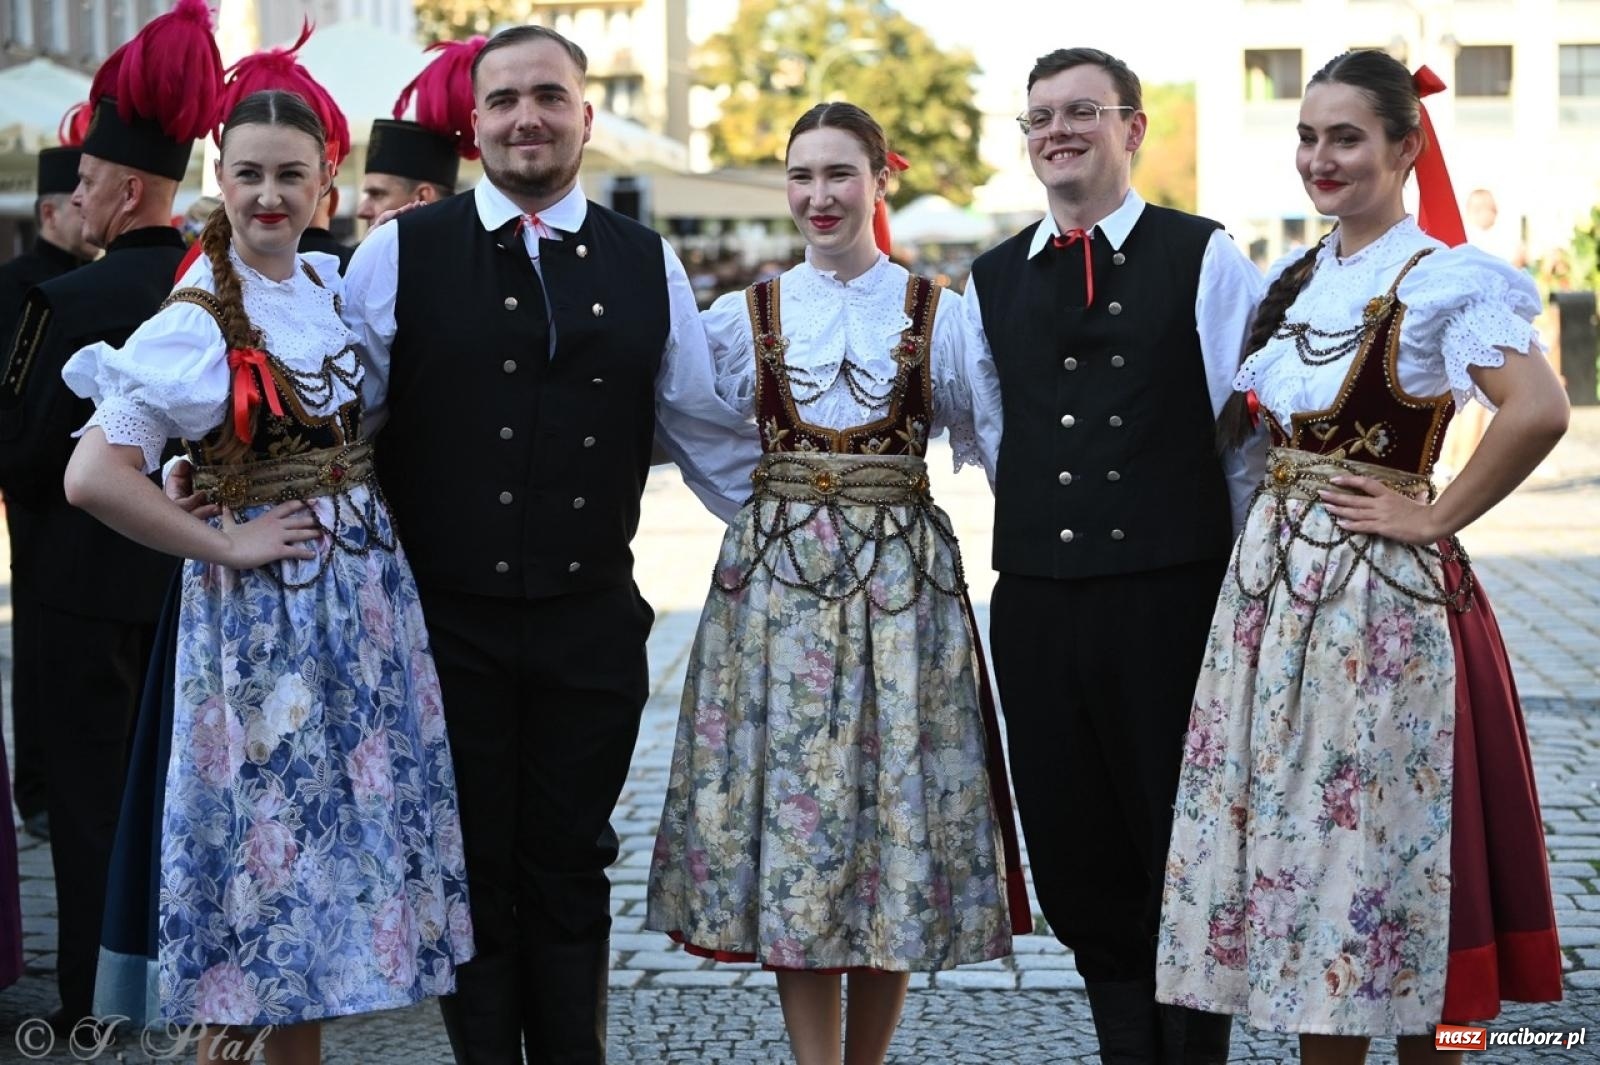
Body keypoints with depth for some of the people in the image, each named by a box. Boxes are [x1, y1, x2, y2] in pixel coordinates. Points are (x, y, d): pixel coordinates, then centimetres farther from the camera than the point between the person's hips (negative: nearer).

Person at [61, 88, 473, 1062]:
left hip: (368, 589, 6)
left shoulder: (331, 284, 7)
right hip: (265, 608, -6)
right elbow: (93, 476, -21)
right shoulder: (198, 320, -13)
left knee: (331, 828, 11)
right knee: (266, 825, -1)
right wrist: (227, 545, -16)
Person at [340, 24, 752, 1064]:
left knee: (570, 870, 12)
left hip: (593, 623, 2)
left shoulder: (649, 266, 6)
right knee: (473, 871, 9)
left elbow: (709, 433, 11)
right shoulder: (400, 254, -1)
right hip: (448, 620, -2)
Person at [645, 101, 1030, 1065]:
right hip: (777, 578, 1)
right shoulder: (743, 317, 7)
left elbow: (989, 445, 4)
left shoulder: (941, 316, 4)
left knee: (898, 799, 1)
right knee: (788, 795, -1)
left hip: (904, 578, -1)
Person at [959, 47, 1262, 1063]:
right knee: (1072, 854, 9)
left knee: (1187, 853, 2)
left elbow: (1250, 435, -1)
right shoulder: (992, 280, 12)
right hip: (1037, 604, 4)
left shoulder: (1205, 260, -1)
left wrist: (1237, 584, 0)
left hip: (1173, 597, -4)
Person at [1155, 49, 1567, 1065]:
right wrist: (1276, 513, 8)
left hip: (1381, 591, -7)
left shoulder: (1441, 282, -11)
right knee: (1297, 826, 10)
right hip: (1276, 575, 8)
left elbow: (1538, 412, -25)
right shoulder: (1300, 281, 12)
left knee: (1386, 832, 0)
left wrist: (1432, 518, -18)